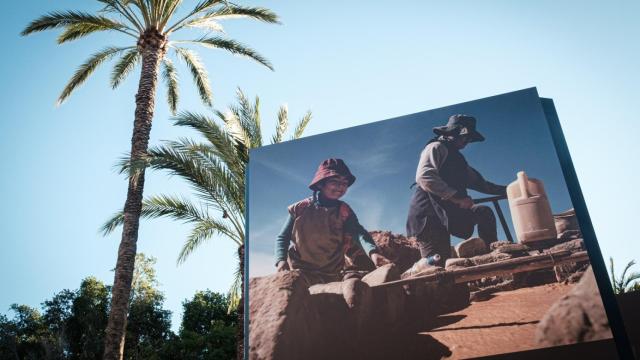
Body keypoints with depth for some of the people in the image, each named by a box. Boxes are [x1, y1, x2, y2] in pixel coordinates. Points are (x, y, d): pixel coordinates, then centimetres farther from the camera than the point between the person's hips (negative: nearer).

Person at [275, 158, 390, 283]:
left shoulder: (344, 211, -1)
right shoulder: (300, 209, -1)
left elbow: (358, 233, -18)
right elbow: (283, 238, 5)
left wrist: (372, 251, -38)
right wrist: (281, 260, -15)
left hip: (331, 277, 1)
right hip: (298, 272, -1)